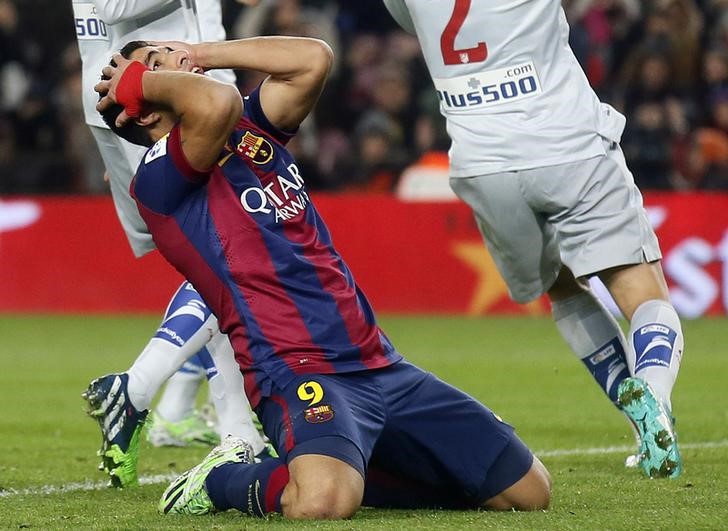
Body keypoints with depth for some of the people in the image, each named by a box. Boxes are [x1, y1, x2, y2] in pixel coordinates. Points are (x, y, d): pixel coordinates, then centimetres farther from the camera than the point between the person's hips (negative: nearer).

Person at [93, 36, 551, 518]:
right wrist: (143, 81, -5)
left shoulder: (251, 128, 19)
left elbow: (312, 58, 5)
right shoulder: (159, 177, -5)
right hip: (296, 370, -8)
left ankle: (345, 467, 18)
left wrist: (201, 54, 12)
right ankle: (221, 478, -4)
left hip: (382, 366, 8)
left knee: (528, 490, 5)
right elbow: (216, 104, -25)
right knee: (322, 502, -38)